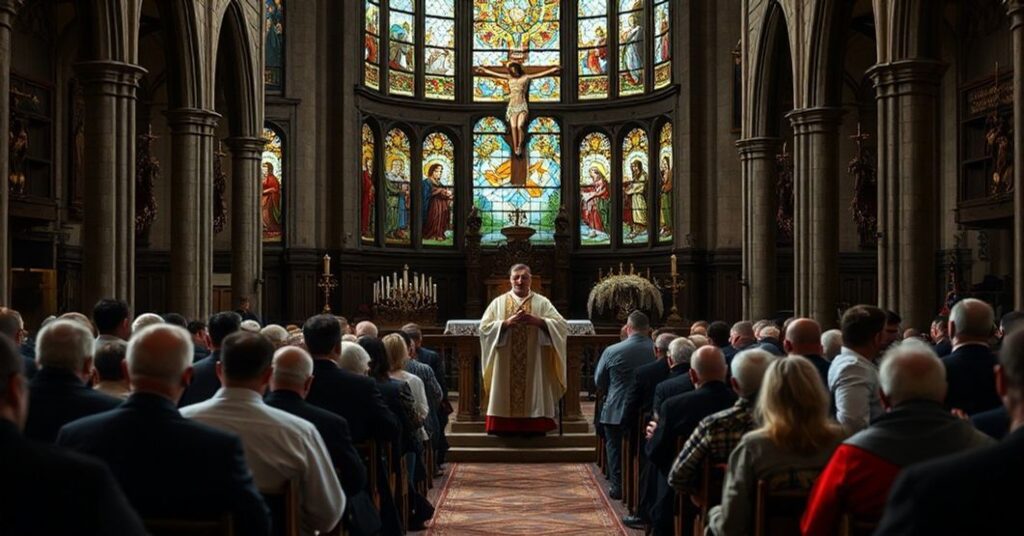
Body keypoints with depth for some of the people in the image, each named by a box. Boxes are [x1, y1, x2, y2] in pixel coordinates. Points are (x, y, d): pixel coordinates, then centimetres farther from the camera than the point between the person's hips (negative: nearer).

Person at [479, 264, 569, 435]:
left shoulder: (542, 302, 7)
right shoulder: (499, 302, 9)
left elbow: (562, 325, -3)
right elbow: (484, 328, 0)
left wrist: (537, 321, -17)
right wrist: (507, 323, -14)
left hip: (534, 367, -1)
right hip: (506, 368, 1)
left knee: (534, 399, -3)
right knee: (506, 398, -3)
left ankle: (535, 429, 1)